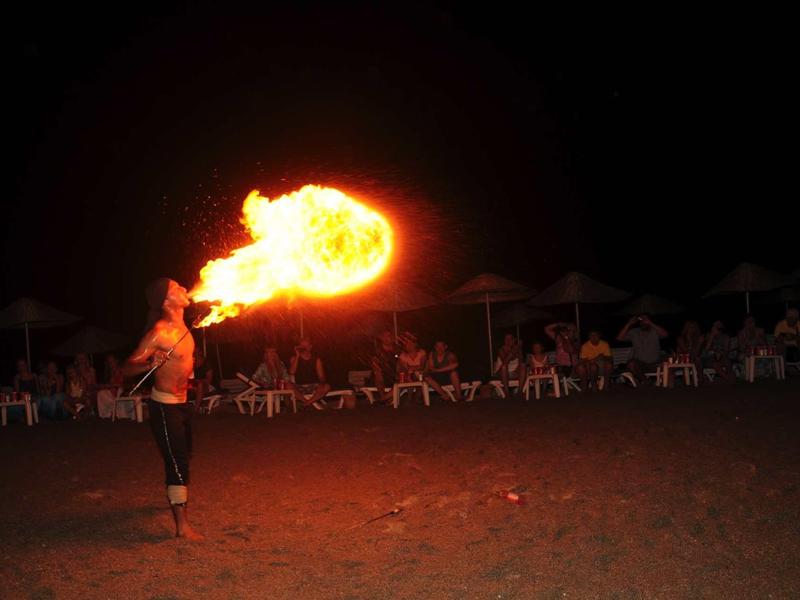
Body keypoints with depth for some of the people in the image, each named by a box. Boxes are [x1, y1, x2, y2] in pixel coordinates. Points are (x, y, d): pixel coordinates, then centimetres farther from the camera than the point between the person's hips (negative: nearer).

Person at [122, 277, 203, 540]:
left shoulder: (181, 326, 2)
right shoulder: (159, 332, -24)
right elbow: (127, 367, -27)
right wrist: (150, 364, -43)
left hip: (181, 402, 9)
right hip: (164, 405, -9)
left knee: (184, 455, 25)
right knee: (177, 462, -12)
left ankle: (176, 497, 49)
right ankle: (182, 526, -11)